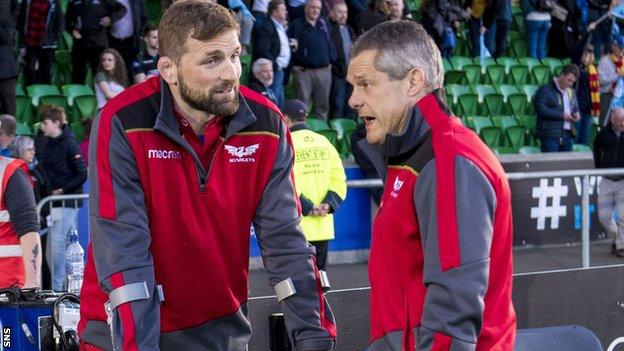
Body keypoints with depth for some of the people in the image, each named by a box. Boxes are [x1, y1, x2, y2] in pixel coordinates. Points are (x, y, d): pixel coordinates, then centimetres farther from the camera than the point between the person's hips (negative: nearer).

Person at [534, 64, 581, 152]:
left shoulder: (571, 92, 19)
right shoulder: (546, 90, -6)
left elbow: (576, 108, 32)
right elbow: (540, 109, -17)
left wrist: (577, 114, 6)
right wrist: (561, 115, -18)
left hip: (568, 135, 7)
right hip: (550, 135, -7)